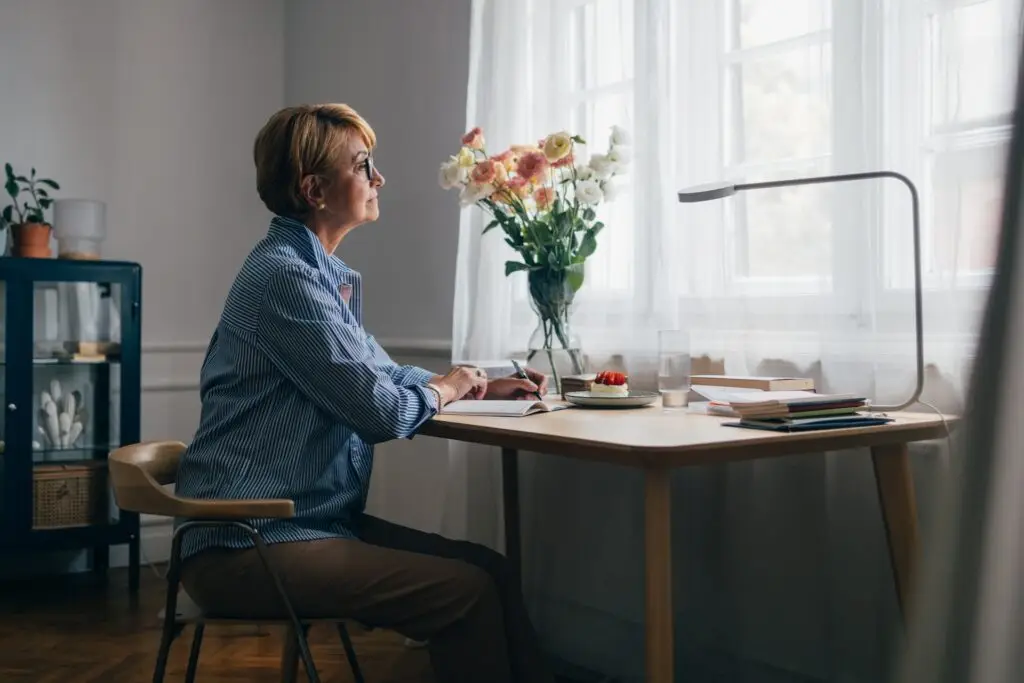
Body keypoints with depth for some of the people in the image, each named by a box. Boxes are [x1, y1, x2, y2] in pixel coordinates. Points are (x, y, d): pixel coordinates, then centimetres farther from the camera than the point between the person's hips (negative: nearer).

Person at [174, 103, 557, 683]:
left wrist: (486, 385, 14)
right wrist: (446, 388, 2)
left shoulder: (325, 275, 14)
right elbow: (383, 411, -20)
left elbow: (382, 371, 26)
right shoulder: (284, 276, -17)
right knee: (467, 593, -17)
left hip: (313, 520, 9)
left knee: (489, 567, -3)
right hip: (248, 547, -9)